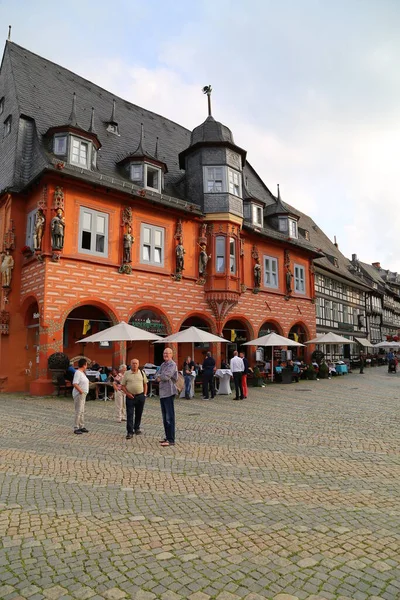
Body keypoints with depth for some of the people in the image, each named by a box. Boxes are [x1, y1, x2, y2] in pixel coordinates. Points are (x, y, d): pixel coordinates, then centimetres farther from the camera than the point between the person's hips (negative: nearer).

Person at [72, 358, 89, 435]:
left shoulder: (82, 372, 13)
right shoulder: (78, 373, -17)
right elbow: (75, 384, -27)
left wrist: (84, 392, 11)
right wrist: (81, 391, -23)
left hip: (83, 395, 10)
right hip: (79, 395, -10)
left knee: (82, 411, 15)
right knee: (78, 411, -5)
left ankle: (82, 426, 23)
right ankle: (76, 428, 1)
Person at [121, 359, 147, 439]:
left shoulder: (142, 373, 6)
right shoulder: (126, 374, -1)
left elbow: (145, 384, 13)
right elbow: (122, 385, 2)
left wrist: (145, 394, 5)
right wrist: (127, 393, -10)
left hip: (140, 396, 2)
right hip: (130, 396, -2)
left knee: (139, 414, 12)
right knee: (129, 414, -4)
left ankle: (137, 428, 29)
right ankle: (130, 432, 1)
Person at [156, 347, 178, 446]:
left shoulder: (172, 365, -10)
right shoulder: (163, 365, 18)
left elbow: (166, 376, -20)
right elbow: (157, 377, 13)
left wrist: (159, 377, 0)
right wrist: (161, 377, -9)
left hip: (169, 393, -9)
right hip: (162, 393, 9)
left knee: (169, 417, -8)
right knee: (165, 417, 15)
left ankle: (171, 440, -5)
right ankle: (167, 437, 25)